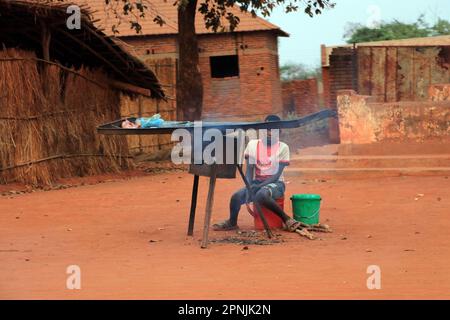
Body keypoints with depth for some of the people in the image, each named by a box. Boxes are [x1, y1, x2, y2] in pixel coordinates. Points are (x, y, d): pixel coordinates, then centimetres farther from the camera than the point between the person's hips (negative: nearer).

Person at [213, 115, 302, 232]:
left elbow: (277, 174, -10)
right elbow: (249, 170, 2)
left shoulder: (283, 147, -4)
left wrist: (259, 186, -22)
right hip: (256, 183, 4)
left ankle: (287, 219, -26)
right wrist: (249, 187, -17)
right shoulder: (253, 144, 5)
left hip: (275, 183, -3)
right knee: (236, 196, -25)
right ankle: (232, 223, 3)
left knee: (261, 194, -38)